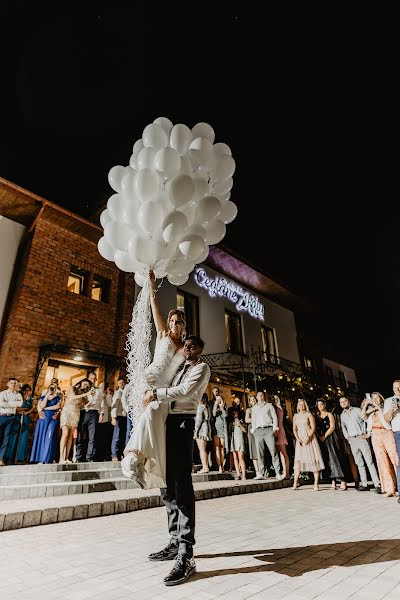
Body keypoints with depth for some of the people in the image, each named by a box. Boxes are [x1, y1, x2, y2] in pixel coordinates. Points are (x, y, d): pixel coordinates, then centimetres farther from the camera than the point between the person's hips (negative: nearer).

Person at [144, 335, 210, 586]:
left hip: (183, 422, -8)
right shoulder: (180, 368, 23)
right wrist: (155, 395, 11)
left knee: (182, 485, -11)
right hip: (168, 420, 8)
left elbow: (186, 391, -17)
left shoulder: (202, 368, -1)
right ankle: (175, 542, 25)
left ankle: (186, 555, -7)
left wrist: (157, 394, -12)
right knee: (167, 485, 12)